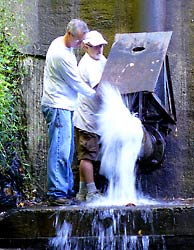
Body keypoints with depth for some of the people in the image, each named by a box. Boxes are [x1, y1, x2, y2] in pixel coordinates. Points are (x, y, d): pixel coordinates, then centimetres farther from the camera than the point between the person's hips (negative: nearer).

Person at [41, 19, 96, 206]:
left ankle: (67, 190, 16)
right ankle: (56, 193, -12)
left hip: (64, 106, 11)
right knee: (60, 151, -12)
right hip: (57, 106, -11)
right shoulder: (62, 55, -20)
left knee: (67, 151, 11)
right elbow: (76, 83, -12)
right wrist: (95, 94, 2)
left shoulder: (60, 44, 12)